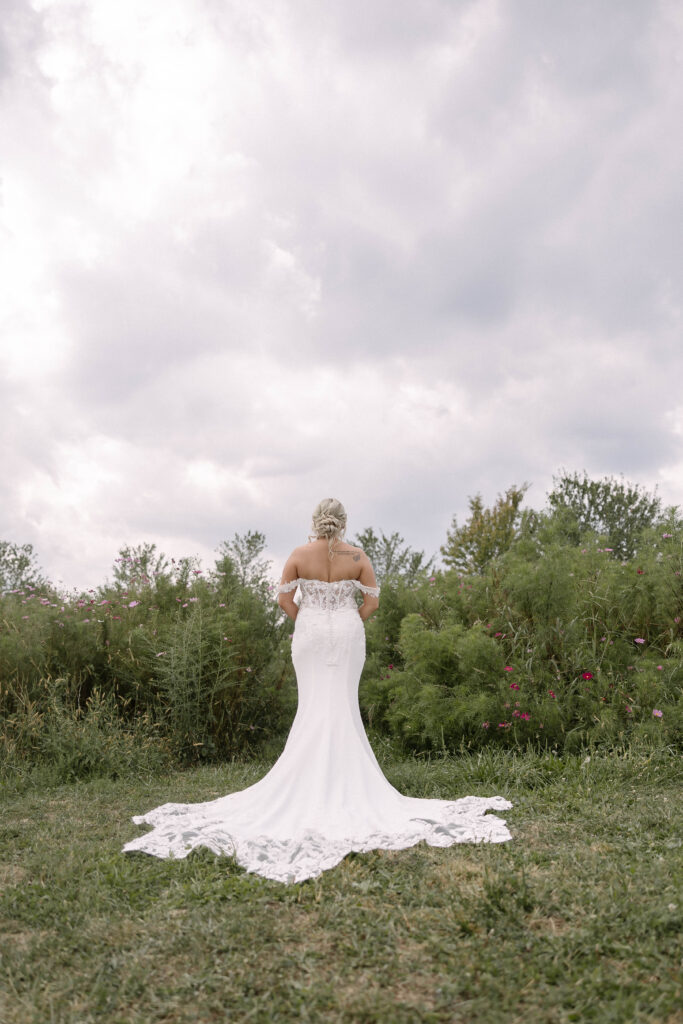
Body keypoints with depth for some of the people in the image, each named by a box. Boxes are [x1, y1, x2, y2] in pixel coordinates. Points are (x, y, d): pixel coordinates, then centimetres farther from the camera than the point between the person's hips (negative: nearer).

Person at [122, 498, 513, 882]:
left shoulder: (300, 554, -3)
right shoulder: (358, 557, -4)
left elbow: (285, 597, -3)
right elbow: (373, 601, -4)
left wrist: (306, 622, 8)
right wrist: (352, 623, 9)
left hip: (310, 634, 0)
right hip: (348, 634, 0)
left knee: (313, 706, 8)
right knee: (345, 706, 6)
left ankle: (310, 778, 11)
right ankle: (346, 779, 9)